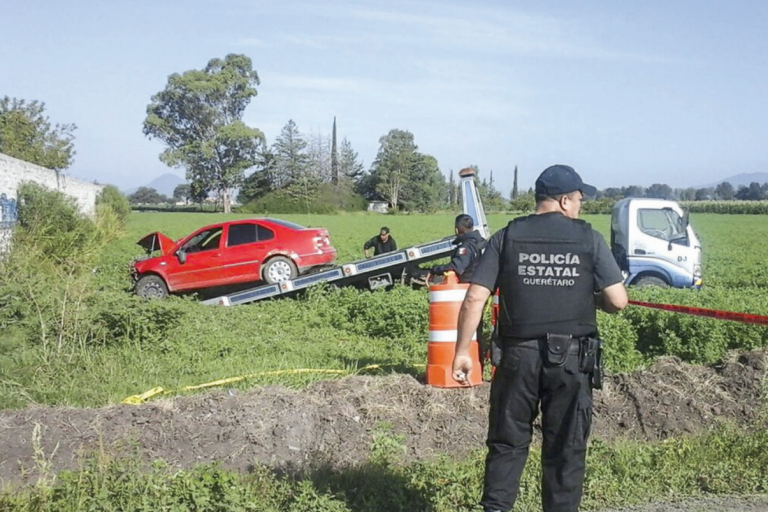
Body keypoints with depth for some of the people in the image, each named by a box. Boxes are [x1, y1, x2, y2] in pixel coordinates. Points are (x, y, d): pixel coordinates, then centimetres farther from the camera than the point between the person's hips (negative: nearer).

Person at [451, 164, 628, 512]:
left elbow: (474, 299, -5)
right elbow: (618, 301, -3)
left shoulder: (506, 237, 1)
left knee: (507, 443, 11)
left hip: (518, 356, 1)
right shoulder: (588, 238, -1)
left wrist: (462, 351, 1)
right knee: (566, 448, 10)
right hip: (572, 359, -1)